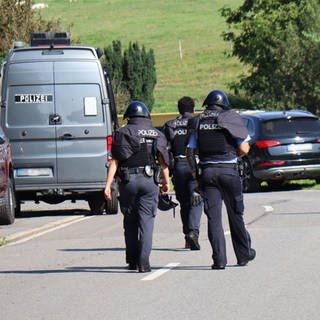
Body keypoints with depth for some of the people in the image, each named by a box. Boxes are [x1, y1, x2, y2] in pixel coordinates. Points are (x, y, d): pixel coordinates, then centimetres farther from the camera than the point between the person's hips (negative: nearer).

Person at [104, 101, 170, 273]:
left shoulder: (121, 133, 5)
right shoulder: (157, 134, 10)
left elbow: (114, 161, -1)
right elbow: (163, 161, 5)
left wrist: (108, 185, -4)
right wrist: (166, 182, 15)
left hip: (127, 180, 0)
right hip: (149, 180, 0)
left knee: (130, 221, 13)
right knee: (146, 221, 1)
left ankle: (132, 261, 17)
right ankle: (143, 262, -9)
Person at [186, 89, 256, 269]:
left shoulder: (198, 122, 6)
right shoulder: (230, 119, -3)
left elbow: (190, 152, 3)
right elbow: (244, 149, -7)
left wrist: (195, 173, 12)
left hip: (207, 172, 2)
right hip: (228, 170, -2)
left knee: (213, 217, 3)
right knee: (235, 214, 11)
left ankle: (219, 259, -3)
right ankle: (244, 254, 20)